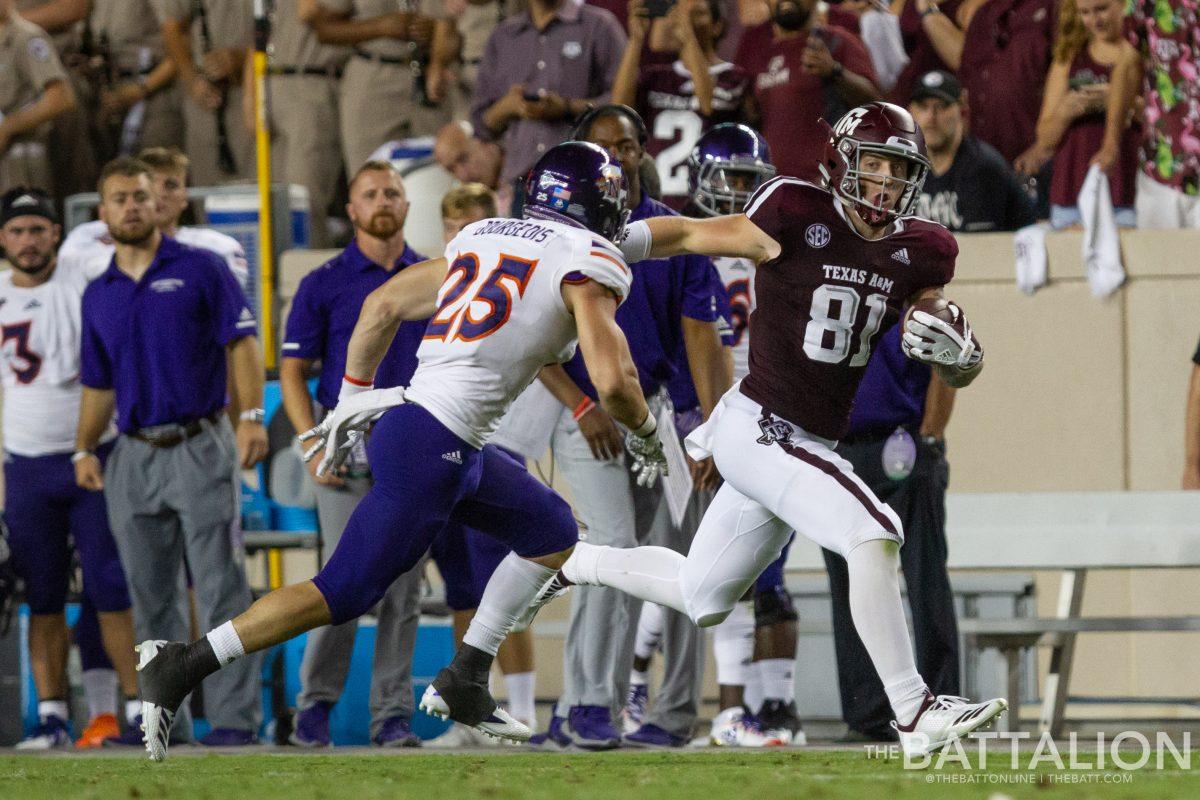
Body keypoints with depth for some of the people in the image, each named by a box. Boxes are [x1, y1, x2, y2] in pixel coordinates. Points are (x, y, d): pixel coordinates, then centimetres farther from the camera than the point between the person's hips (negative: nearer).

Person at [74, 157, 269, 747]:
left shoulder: (200, 269, 1)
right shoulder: (98, 295, 15)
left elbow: (241, 343, -4)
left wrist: (251, 416, -17)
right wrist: (84, 451, 6)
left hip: (199, 448, -5)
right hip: (133, 455, 5)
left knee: (220, 588, -9)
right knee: (151, 599, 8)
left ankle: (235, 716, -11)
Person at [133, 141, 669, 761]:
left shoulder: (482, 238, 17)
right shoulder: (588, 263, -5)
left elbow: (382, 304, 19)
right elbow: (613, 381, -14)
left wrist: (353, 399, 26)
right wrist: (645, 434, 6)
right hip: (433, 447, -9)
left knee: (553, 534, 21)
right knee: (344, 593, -6)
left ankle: (464, 682, 20)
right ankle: (183, 665, -9)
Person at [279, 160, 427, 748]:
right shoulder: (325, 284, 2)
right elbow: (292, 371, 2)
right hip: (349, 446, -3)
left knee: (403, 587, 2)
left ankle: (393, 714, 7)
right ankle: (316, 701, 4)